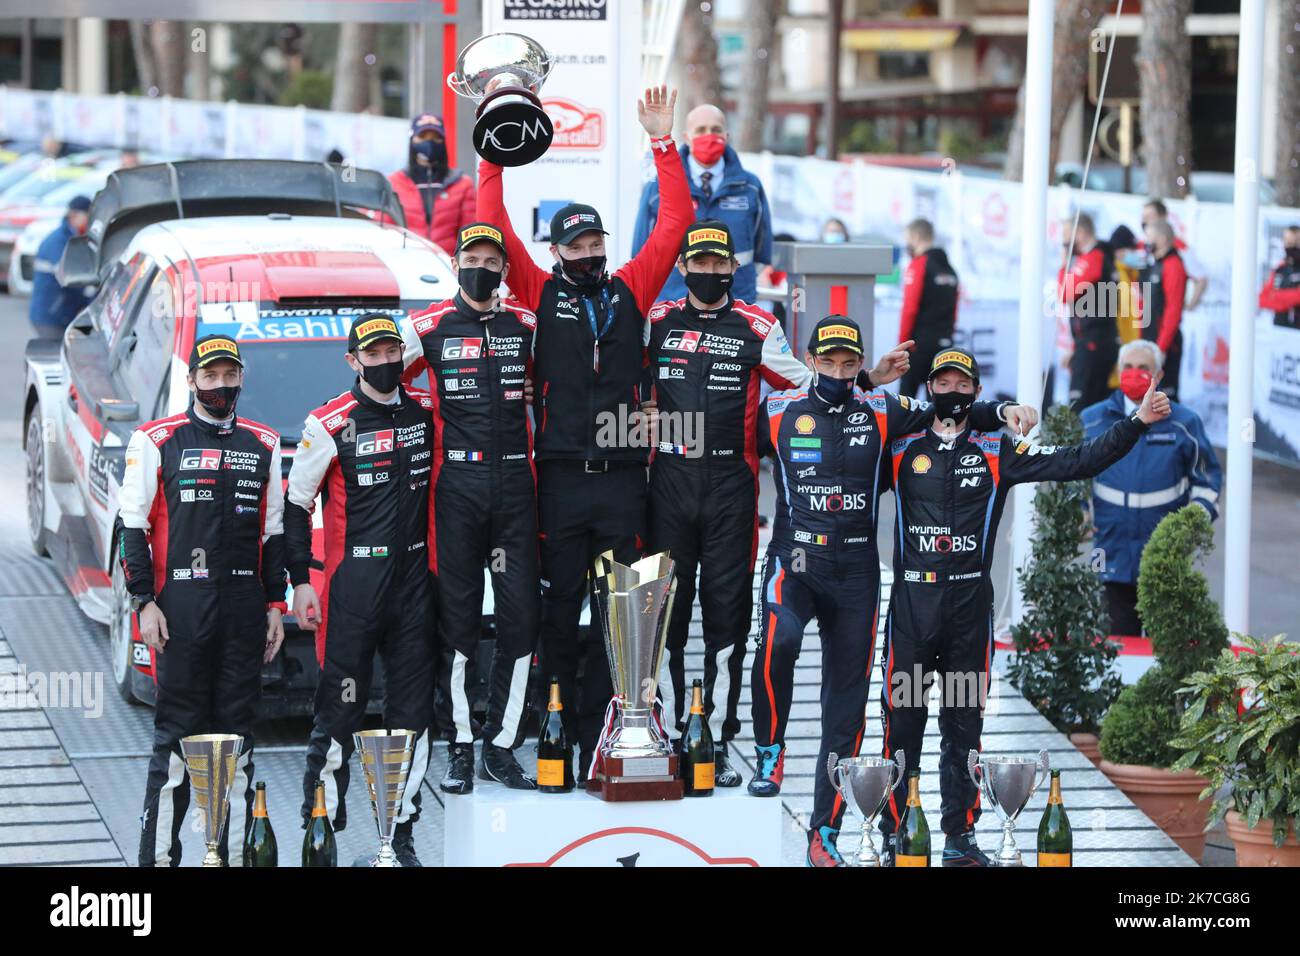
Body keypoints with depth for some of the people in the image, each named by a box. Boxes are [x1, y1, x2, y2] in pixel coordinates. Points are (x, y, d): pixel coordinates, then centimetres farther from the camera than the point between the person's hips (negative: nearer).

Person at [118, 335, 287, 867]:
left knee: (238, 731, 5)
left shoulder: (263, 445, 12)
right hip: (181, 604, -4)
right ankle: (159, 853, 0)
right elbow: (133, 528, 0)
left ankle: (234, 852, 9)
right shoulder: (156, 442, 1)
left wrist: (274, 605, 11)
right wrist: (144, 601, -7)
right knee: (177, 732, -4)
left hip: (244, 605, 4)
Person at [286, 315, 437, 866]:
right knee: (339, 709, -3)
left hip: (414, 581, 5)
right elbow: (297, 505, -3)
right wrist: (300, 582, -6)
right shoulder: (330, 424, -7)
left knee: (412, 712, 7)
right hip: (352, 581, -5)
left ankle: (400, 835, 15)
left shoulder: (426, 412, 6)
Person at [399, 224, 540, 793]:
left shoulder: (526, 327, 9)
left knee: (521, 617, -1)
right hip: (456, 485, -2)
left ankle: (500, 746, 7)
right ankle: (459, 748, 6)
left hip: (515, 484, 2)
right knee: (457, 620, 0)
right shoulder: (429, 328, 2)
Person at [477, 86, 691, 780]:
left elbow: (673, 223, 10)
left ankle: (601, 726, 7)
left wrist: (663, 144, 5)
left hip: (623, 472, 1)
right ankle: (562, 725, 9)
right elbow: (494, 228, 3)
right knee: (561, 600, 3)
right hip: (562, 473, -1)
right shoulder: (541, 295, 7)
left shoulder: (631, 291, 11)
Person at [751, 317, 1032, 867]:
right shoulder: (777, 413, 4)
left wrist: (1003, 412, -1)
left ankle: (825, 835, 11)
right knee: (778, 640, -35)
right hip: (794, 561, -2)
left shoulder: (881, 412, 7)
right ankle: (769, 752, -13)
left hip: (855, 572, 3)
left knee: (847, 703, 3)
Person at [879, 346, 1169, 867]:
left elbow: (1075, 462, 5)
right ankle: (894, 835, 6)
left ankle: (960, 835, 12)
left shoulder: (998, 453, 8)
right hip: (911, 601, -1)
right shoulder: (900, 450, 8)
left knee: (964, 722, 5)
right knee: (902, 717, -1)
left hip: (970, 603, 1)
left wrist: (1136, 422, -3)